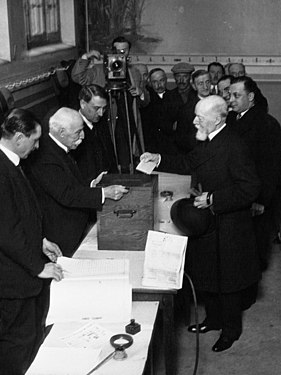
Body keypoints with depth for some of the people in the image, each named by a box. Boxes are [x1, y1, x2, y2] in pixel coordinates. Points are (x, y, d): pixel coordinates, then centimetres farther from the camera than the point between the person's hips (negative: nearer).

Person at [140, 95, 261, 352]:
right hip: (205, 224, 9)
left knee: (226, 280, 8)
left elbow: (250, 188, -25)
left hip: (226, 228, -9)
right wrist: (159, 159, 4)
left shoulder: (233, 147, -24)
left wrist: (213, 199, -27)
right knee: (205, 274, 21)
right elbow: (189, 163, 17)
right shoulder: (208, 143, 4)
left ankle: (231, 328, 28)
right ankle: (214, 319, 40)